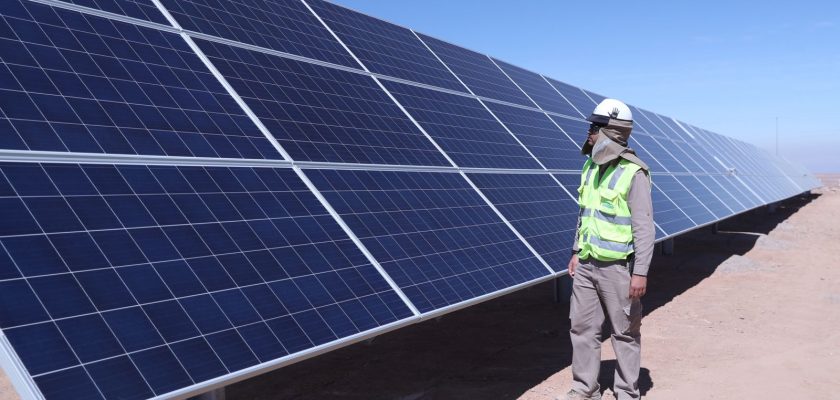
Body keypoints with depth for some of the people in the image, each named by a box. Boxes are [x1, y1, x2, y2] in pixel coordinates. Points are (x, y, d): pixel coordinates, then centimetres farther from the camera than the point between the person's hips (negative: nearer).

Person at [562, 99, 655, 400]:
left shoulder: (633, 173, -16)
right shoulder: (591, 166, 6)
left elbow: (644, 227, -17)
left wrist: (641, 272, -19)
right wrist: (576, 251, 15)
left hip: (617, 266, -7)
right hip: (587, 264, 7)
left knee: (625, 332, 7)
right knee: (582, 327, 11)